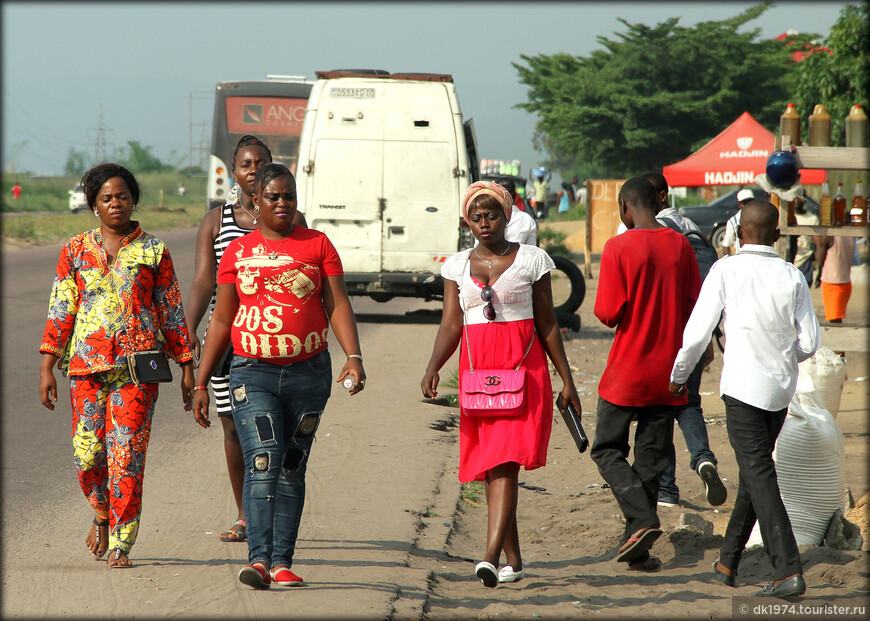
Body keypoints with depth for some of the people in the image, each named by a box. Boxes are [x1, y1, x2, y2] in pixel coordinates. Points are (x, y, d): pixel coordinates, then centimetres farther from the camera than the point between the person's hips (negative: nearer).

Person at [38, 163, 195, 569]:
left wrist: (187, 367, 7)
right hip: (87, 364, 2)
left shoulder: (153, 250, 6)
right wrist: (47, 366, 1)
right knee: (87, 454, -1)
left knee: (126, 456, -8)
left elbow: (172, 310, 9)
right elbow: (60, 310, 8)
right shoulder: (76, 250, 9)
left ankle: (121, 546, 1)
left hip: (138, 366, -1)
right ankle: (103, 514, 30)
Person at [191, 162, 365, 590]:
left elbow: (338, 305, 1)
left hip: (308, 373, 1)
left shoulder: (317, 244, 7)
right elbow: (221, 320, 11)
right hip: (253, 371, -1)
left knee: (292, 469, 5)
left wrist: (353, 357, -14)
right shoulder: (237, 252, 8)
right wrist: (201, 382, 9)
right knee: (262, 463, -15)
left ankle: (282, 562, 8)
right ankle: (259, 559, -21)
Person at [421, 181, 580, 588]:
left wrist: (566, 379, 4)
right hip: (476, 370, 4)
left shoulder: (530, 260, 3)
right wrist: (433, 368, -12)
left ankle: (490, 558, -27)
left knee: (505, 463, -16)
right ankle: (514, 561, 17)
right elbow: (450, 325, 5)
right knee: (489, 467, 6)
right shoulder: (458, 266, 10)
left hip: (523, 370, -4)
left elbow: (548, 325, 5)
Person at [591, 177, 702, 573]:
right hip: (667, 373, 4)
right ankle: (637, 548, 10)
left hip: (626, 372, -4)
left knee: (607, 450, 8)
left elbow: (608, 314, -15)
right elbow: (695, 305, 6)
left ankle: (642, 520, -13)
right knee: (651, 459, 10)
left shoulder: (618, 248, -12)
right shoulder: (680, 246, 2)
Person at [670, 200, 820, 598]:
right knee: (754, 470, 18)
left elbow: (697, 332, -7)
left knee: (759, 475, -9)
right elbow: (810, 341, 4)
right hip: (781, 387, 5)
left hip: (743, 387, -5)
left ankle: (788, 569, -20)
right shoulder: (792, 276, 3)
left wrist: (679, 374, 9)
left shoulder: (726, 270, -7)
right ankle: (729, 561, 28)